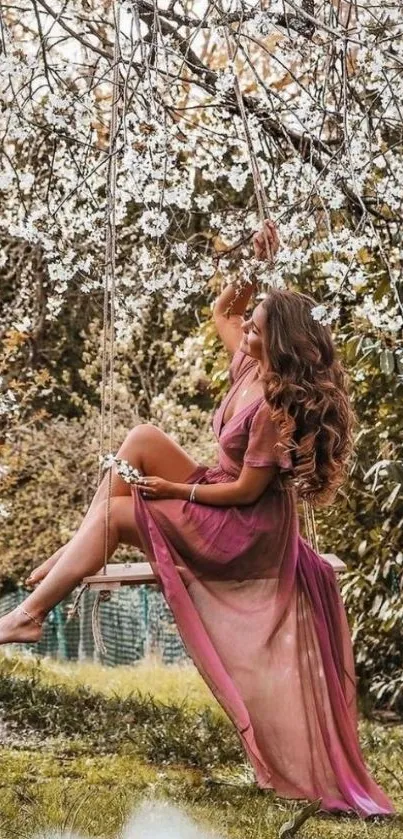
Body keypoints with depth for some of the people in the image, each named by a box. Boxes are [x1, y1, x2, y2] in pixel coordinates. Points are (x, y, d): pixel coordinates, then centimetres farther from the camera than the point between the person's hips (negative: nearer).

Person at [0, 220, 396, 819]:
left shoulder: (277, 405, -26)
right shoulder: (256, 368, -1)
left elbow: (249, 490, -24)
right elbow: (221, 314, 15)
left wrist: (177, 490, -15)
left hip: (246, 528, -9)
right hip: (227, 498, 9)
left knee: (115, 513, -11)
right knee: (144, 438, -2)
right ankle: (75, 553, 1)